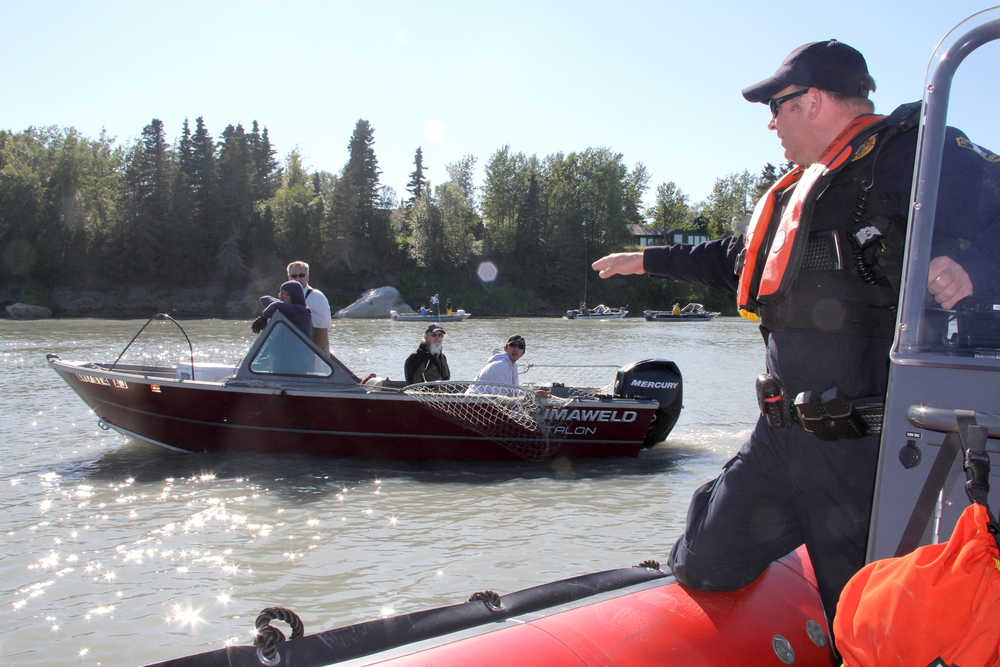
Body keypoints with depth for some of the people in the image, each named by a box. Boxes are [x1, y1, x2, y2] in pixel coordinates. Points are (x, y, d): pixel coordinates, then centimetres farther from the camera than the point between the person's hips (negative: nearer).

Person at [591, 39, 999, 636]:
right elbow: (740, 257, 34)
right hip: (782, 435, 8)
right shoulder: (803, 187, 20)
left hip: (865, 448, -8)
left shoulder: (908, 154, -9)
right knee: (705, 569, 15)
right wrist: (649, 260, 43)